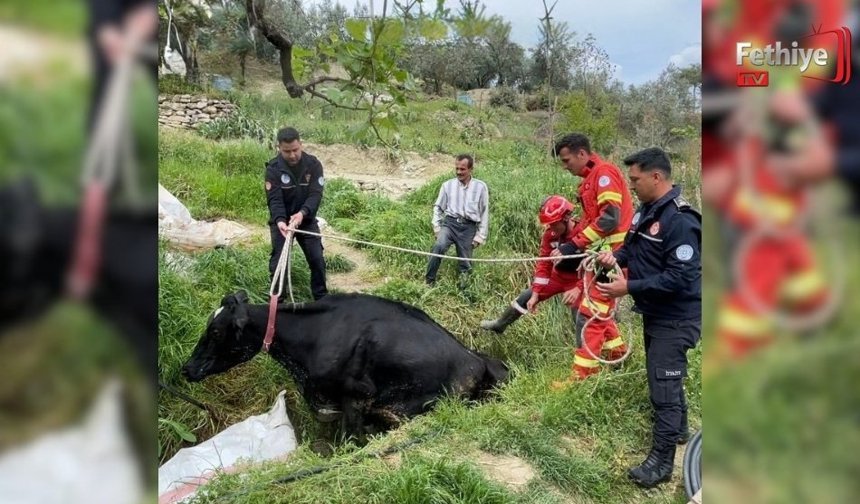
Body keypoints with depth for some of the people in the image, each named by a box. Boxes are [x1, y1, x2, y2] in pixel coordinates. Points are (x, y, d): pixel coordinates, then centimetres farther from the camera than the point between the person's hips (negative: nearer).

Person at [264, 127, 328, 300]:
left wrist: (302, 213, -39)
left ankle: (322, 298, 15)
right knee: (279, 261, -4)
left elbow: (316, 194, -20)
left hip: (307, 219, 1)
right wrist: (280, 221, -42)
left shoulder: (313, 164, -12)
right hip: (281, 221, -1)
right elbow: (274, 199, -22)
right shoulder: (273, 168, -16)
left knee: (317, 258, -2)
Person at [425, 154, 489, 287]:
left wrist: (480, 236, 4)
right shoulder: (448, 185, 8)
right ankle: (429, 281, -19)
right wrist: (436, 228, 4)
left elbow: (484, 213, 8)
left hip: (468, 227, 1)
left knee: (465, 262, 2)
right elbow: (438, 207, 15)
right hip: (450, 223, 0)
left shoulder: (480, 187, 6)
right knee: (439, 246, -27)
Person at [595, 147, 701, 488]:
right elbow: (635, 246, 18)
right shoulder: (647, 210, 5)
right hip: (655, 313, 10)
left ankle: (661, 461, 8)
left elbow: (679, 278, -29)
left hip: (674, 319, -10)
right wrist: (616, 256, -4)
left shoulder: (679, 220, -26)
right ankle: (678, 430, 44)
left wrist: (628, 287, -28)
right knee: (665, 376, 24)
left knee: (663, 385, -4)